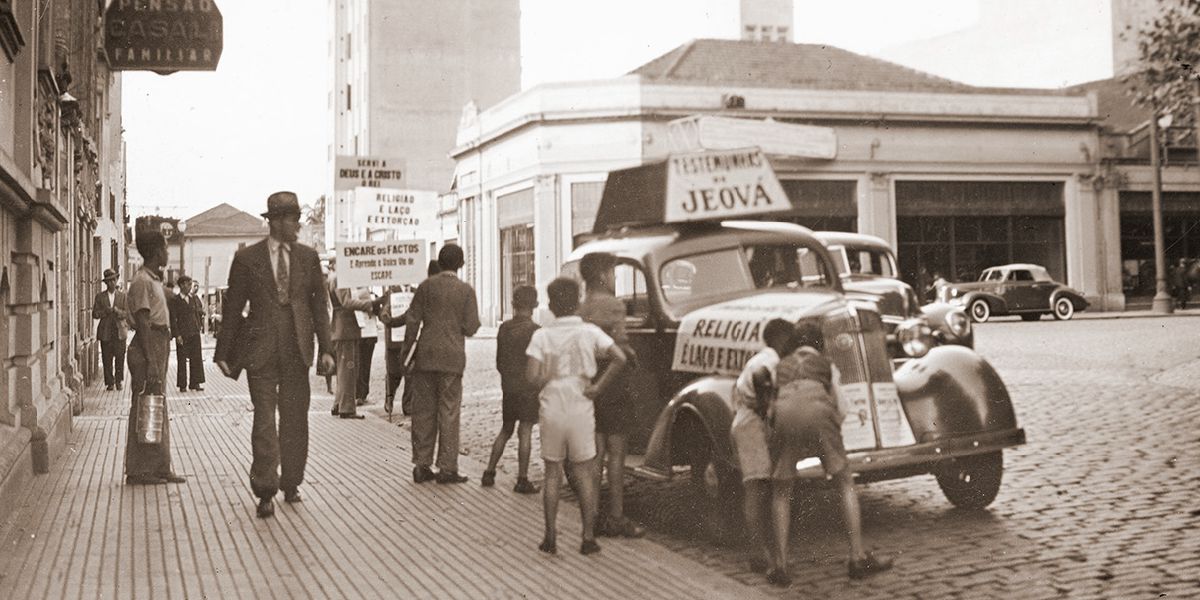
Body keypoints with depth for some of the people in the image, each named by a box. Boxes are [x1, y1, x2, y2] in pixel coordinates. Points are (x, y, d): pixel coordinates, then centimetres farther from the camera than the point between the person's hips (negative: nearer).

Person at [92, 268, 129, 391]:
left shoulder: (123, 296, 9)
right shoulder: (100, 296, 8)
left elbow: (127, 313, 4)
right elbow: (95, 314, 5)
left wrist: (117, 311, -15)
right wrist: (105, 311, -13)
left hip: (119, 331, 0)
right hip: (105, 332, 0)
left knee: (120, 357, -4)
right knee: (107, 359, -1)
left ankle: (118, 380, 9)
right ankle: (110, 383, 6)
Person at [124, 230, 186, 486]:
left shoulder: (153, 280, 17)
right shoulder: (142, 281, -13)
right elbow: (142, 324, -19)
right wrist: (151, 362, -23)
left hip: (158, 350, 10)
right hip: (147, 352, -10)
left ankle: (159, 469, 19)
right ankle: (139, 471, -1)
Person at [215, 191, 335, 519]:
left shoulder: (307, 257, 8)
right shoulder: (247, 258, 1)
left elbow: (319, 303, 9)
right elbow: (232, 307, 4)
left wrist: (325, 348, 1)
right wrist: (223, 353, 3)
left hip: (297, 349, 3)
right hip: (261, 350, -2)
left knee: (295, 419, 9)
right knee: (264, 419, -5)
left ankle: (291, 483, 22)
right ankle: (265, 491, -1)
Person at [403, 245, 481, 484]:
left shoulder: (426, 286, 2)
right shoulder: (466, 291, -2)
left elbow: (412, 322, 1)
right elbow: (471, 327, -5)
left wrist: (406, 352, 9)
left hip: (426, 356, 2)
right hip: (452, 358, -2)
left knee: (423, 412, 8)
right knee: (448, 413, 3)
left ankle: (422, 466, 11)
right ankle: (447, 469, 4)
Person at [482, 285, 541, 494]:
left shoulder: (504, 328, 5)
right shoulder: (534, 330, -12)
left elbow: (499, 362, 11)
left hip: (508, 388, 5)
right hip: (528, 388, -5)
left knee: (505, 430, 17)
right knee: (525, 432, -2)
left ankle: (489, 473, 17)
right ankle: (522, 480, -1)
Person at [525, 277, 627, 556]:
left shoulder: (542, 336, -4)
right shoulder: (590, 332, -3)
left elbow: (531, 377, -13)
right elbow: (619, 358, -15)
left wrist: (546, 384, 8)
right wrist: (598, 388, -7)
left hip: (551, 411, 0)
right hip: (581, 411, 0)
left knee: (552, 473, 11)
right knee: (585, 474, 9)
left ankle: (550, 537, 12)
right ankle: (588, 537, 7)